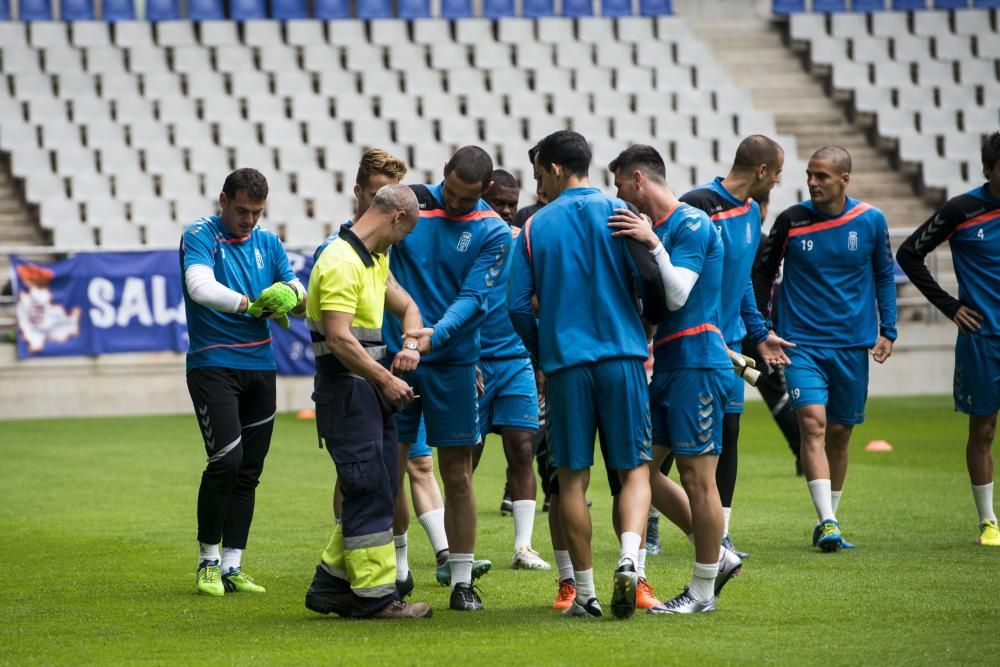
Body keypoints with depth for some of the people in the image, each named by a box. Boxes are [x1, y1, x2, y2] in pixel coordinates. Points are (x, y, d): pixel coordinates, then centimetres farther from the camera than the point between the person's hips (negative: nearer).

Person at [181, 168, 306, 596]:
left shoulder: (268, 244, 11)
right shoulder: (200, 237, -5)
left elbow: (301, 298, 7)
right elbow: (201, 287, -23)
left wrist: (291, 296, -16)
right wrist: (251, 304, -34)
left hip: (260, 367, 6)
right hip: (213, 364, -6)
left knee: (249, 470, 5)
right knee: (226, 460, -16)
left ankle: (232, 567, 12)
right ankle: (208, 562, -1)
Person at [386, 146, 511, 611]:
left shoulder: (493, 233, -3)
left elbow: (472, 297, -11)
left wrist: (434, 335, -27)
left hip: (451, 361, -1)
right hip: (394, 353, 1)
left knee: (457, 473, 2)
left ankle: (461, 580, 9)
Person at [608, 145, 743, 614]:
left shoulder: (691, 224, -11)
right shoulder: (655, 227, 17)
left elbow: (677, 296, -20)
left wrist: (653, 243, -25)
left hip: (696, 364, -10)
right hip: (667, 365, 10)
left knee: (697, 477, -4)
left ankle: (703, 592, 3)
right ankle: (718, 555, 18)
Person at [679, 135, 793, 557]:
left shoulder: (751, 212, 11)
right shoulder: (699, 205, -16)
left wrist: (759, 333, 22)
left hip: (728, 344, 8)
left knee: (728, 432, 6)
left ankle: (720, 534, 12)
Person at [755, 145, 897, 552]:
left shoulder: (870, 221, 0)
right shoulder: (791, 221, -3)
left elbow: (884, 275, 12)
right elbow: (764, 272, 9)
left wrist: (887, 330, 5)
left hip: (852, 346, 2)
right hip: (802, 343, -2)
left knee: (839, 433, 8)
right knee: (812, 423, -17)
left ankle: (828, 522, 23)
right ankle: (827, 524, -22)